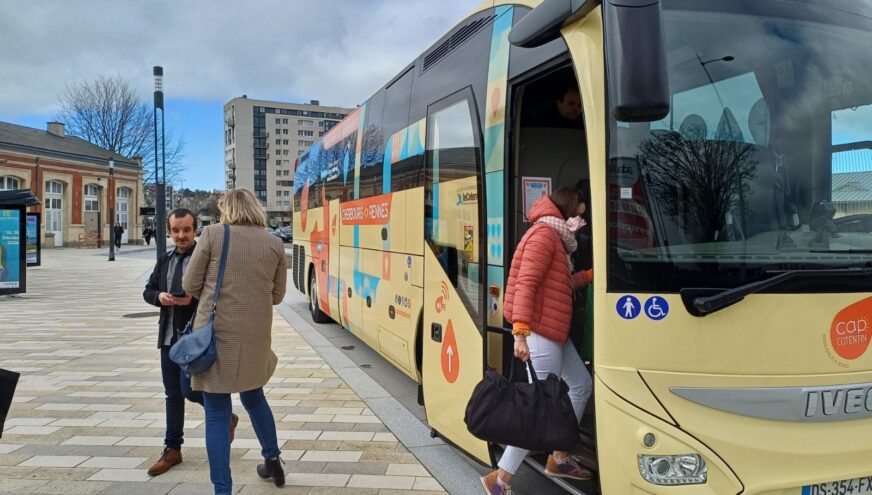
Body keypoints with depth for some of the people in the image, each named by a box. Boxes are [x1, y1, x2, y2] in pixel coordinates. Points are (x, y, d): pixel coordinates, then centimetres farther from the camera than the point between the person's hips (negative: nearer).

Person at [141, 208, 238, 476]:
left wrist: (193, 299, -25)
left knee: (190, 389, -10)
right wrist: (159, 296, -5)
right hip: (169, 336, 7)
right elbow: (148, 291, 17)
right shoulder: (165, 260, 12)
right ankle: (172, 449, 23)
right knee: (173, 394, 12)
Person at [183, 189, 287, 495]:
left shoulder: (212, 234, -5)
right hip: (255, 336, 4)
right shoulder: (274, 244, 4)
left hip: (217, 334, -3)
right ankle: (272, 460, 40)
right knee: (254, 397, 27)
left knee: (217, 415, 6)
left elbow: (190, 286, -1)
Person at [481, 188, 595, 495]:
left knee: (581, 386, 20)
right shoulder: (545, 233, -13)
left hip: (555, 332, 11)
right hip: (540, 332, -11)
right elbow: (525, 284, -22)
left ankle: (559, 459, 32)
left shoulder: (556, 237, 18)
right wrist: (521, 332, -29)